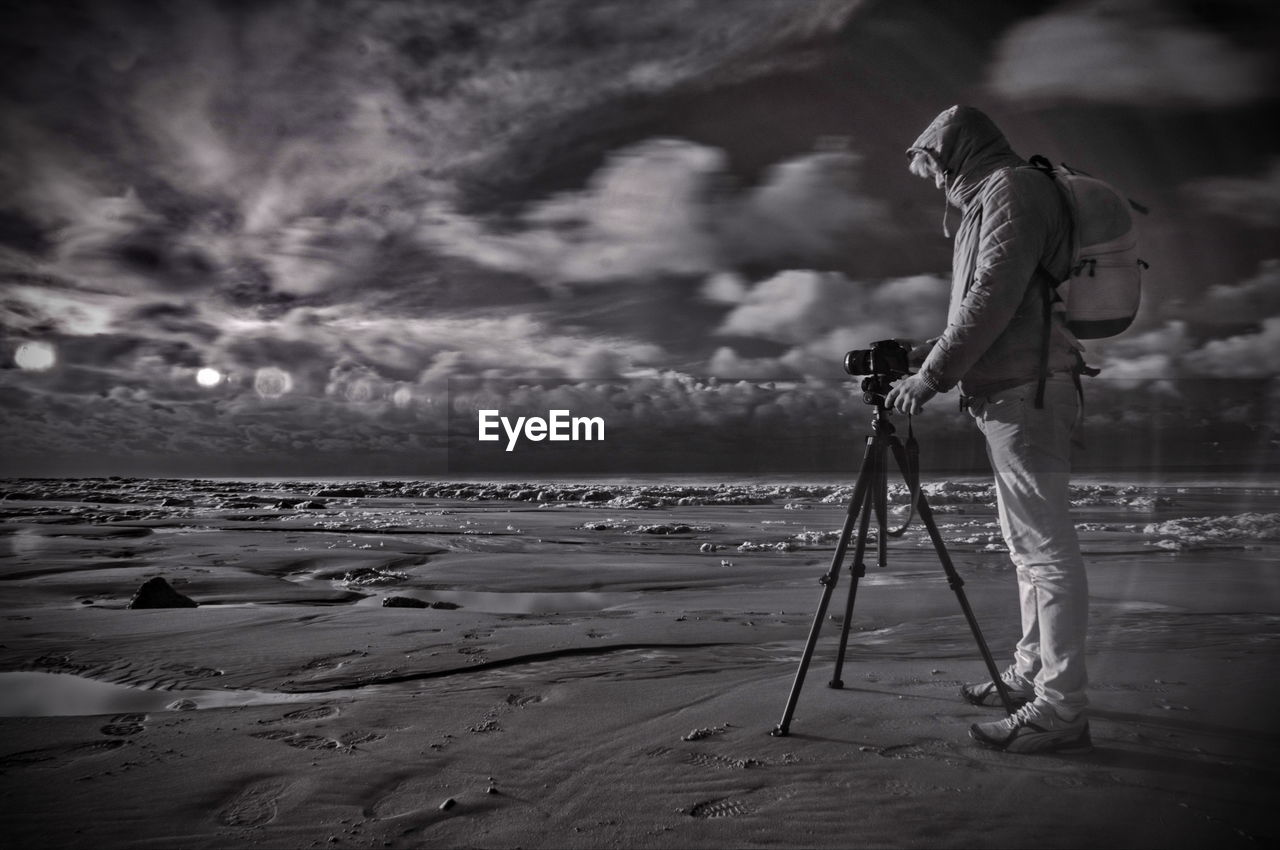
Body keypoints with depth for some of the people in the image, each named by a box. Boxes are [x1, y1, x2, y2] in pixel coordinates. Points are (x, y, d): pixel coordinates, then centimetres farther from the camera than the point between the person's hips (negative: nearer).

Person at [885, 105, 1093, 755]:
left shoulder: (1013, 188, -6)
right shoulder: (990, 199, 24)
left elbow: (993, 297, -17)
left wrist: (932, 375, -15)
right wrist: (938, 368, 17)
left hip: (1023, 390, -11)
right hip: (1010, 394, 11)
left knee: (1046, 549, -11)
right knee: (1029, 546, 14)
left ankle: (1061, 710, -8)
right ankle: (1031, 674, 25)